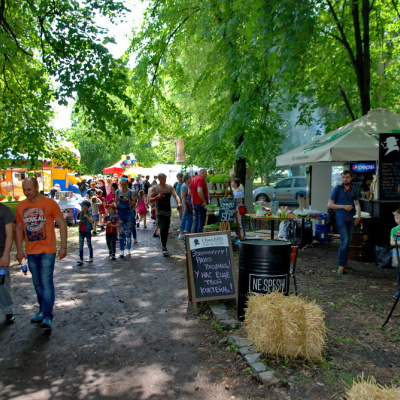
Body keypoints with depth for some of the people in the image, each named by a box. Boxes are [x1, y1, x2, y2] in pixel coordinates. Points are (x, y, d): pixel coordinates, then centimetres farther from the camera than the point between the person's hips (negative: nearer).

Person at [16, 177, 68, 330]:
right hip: (30, 252, 5)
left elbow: (62, 224, -5)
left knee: (46, 282, -7)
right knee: (37, 283, 14)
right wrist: (19, 249, 7)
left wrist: (63, 246, -9)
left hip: (47, 251, -5)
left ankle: (47, 316, -4)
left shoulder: (49, 203, -7)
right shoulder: (20, 206, 5)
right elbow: (19, 228, 13)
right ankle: (42, 310, 29)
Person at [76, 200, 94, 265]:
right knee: (80, 245, -1)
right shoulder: (80, 214, 6)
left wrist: (86, 216, -30)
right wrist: (79, 222, -8)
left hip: (87, 231, -4)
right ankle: (81, 259, 0)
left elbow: (91, 221, -25)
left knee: (89, 245, 9)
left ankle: (91, 258, 23)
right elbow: (78, 223, 14)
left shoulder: (89, 214, -8)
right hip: (81, 231, 4)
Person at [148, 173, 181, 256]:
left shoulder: (170, 187, 6)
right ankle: (164, 247, -14)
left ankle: (163, 245, 26)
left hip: (168, 212, 4)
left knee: (166, 230, 10)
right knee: (162, 228, -17)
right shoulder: (155, 188, -1)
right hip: (160, 212, -3)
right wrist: (157, 197, -23)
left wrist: (178, 203, -26)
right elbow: (150, 200, -4)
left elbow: (175, 196, -6)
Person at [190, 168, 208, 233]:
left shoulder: (193, 179, 15)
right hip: (201, 203, -9)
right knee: (201, 221, -3)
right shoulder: (201, 179, -13)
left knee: (196, 220, 15)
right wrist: (205, 201, -20)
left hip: (194, 203, 9)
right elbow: (199, 191, -27)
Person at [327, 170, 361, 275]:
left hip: (350, 219, 5)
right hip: (340, 218, -5)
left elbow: (357, 204, 24)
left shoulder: (353, 190, 11)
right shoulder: (337, 189, -2)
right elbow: (329, 204, -5)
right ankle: (341, 265, -7)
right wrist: (343, 206, -12)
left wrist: (359, 216, 12)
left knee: (348, 242, 9)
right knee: (344, 240, -14)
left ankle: (344, 263, 22)